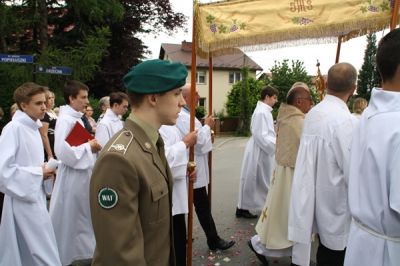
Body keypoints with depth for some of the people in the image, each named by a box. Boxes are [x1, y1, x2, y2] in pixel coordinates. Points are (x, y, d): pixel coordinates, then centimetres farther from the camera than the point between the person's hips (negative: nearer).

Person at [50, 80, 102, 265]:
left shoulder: (76, 118, 12)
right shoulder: (65, 119, -17)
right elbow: (62, 151, -28)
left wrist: (91, 145, 2)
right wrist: (89, 146, -18)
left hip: (82, 173, 9)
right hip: (72, 176, -9)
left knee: (81, 218, 19)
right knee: (67, 220, 6)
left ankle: (79, 251, 34)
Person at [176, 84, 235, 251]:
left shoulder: (184, 114, 14)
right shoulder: (183, 117, -20)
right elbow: (198, 140, -23)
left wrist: (206, 131, 5)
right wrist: (207, 126, -8)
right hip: (193, 170, -10)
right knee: (203, 207, 2)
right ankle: (214, 240, 16)